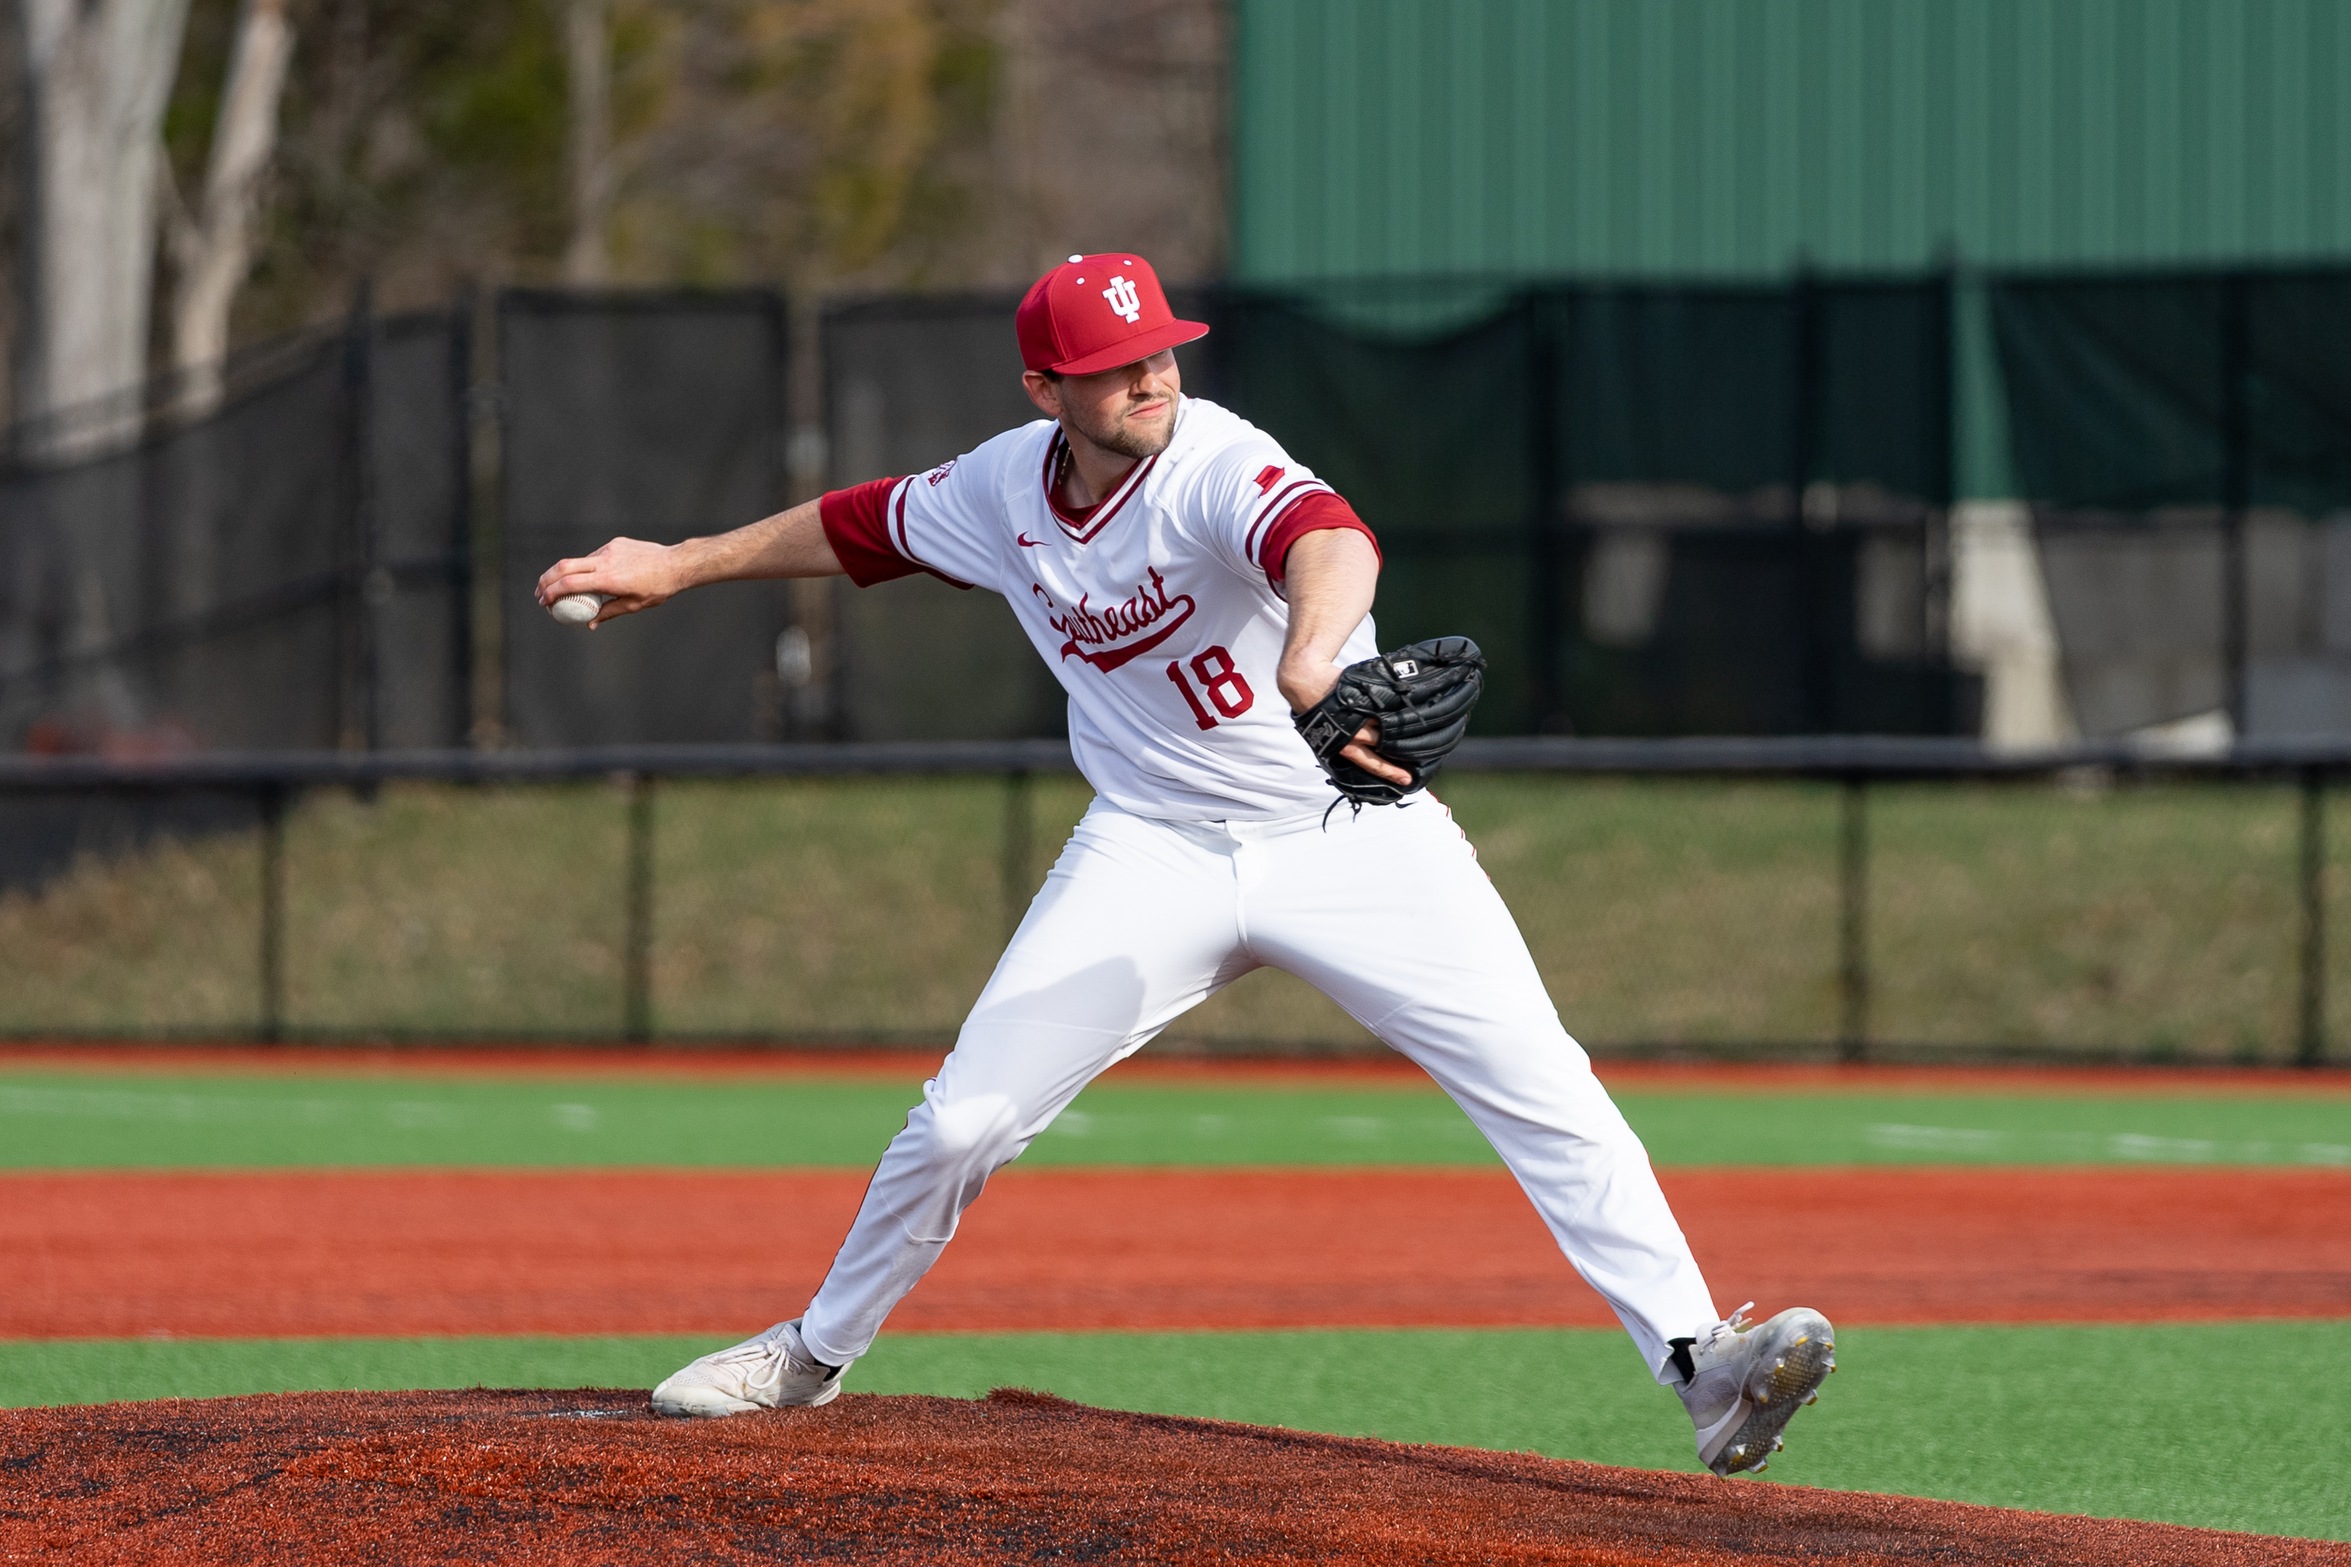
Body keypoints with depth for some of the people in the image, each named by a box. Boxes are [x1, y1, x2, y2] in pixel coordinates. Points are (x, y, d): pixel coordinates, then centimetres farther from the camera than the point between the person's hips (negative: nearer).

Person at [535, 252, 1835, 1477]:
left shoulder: (1214, 468, -24)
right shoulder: (1005, 490, -4)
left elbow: (1330, 539, -48)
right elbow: (863, 527, 18)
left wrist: (1312, 658, -69)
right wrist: (678, 568, 22)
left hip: (1355, 833, -4)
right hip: (1155, 855, 4)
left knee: (1543, 1090, -20)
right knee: (961, 1122, -3)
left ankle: (1700, 1367, -19)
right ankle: (814, 1353, 20)